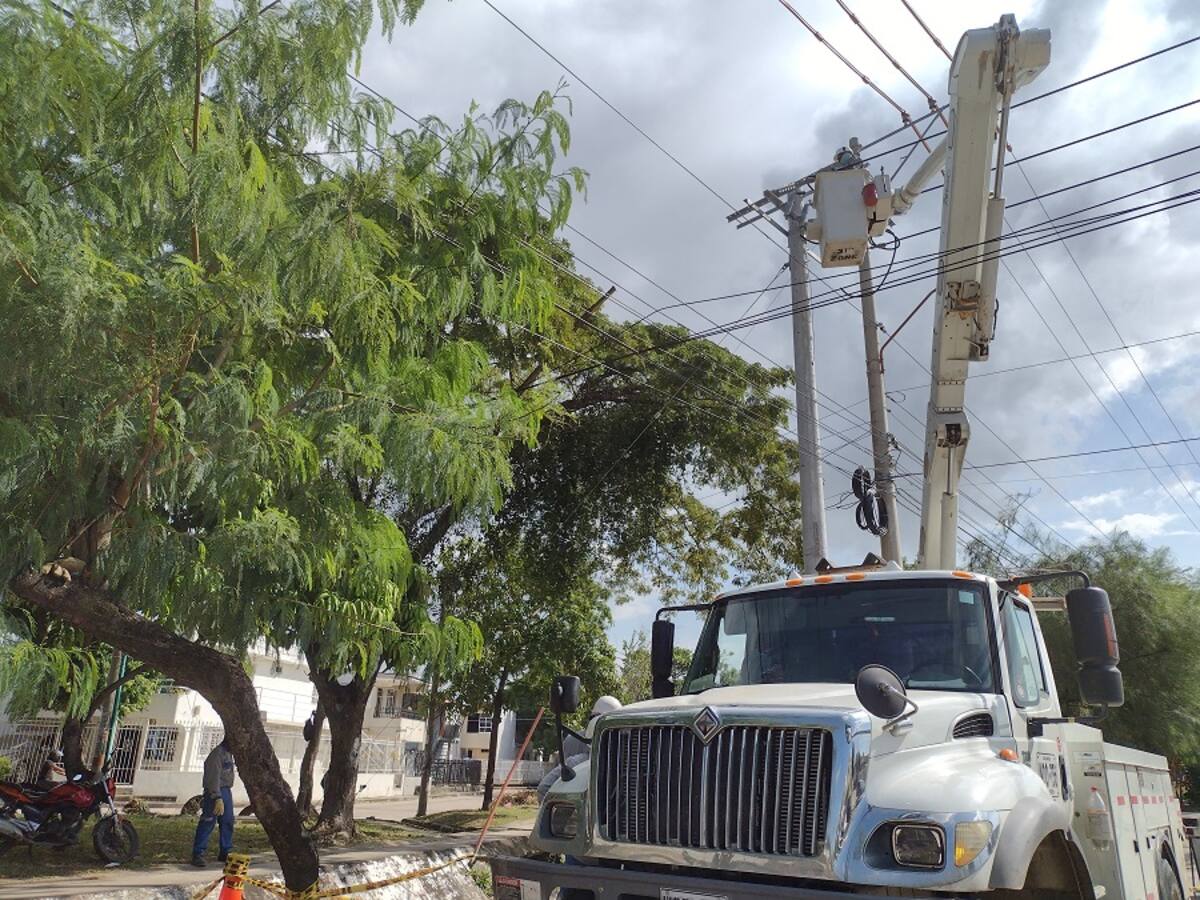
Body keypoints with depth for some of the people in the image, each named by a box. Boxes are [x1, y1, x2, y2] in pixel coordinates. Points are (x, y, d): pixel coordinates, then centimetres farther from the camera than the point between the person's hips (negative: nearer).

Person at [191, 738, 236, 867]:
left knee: (228, 822, 11)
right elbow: (214, 777, -24)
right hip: (215, 792, -9)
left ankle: (225, 853, 19)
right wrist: (218, 798, -29)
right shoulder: (218, 753, -17)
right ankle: (197, 854, -1)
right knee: (208, 823, -7)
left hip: (226, 791, 9)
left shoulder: (228, 753, 13)